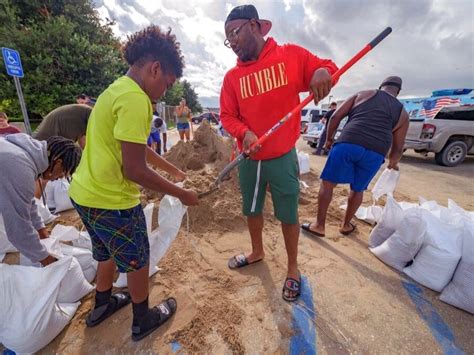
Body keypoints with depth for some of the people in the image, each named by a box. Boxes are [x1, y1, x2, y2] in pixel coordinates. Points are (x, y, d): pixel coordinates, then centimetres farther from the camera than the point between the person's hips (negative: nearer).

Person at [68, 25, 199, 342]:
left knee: (110, 254, 28)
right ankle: (144, 320, 37)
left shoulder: (118, 89, 11)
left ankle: (102, 306, 51)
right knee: (137, 261, 13)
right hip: (110, 199, -9)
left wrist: (175, 171, 18)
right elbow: (135, 170, -25)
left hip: (86, 192, 10)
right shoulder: (134, 99, -21)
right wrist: (182, 194, -14)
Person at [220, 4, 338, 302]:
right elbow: (227, 116, 3)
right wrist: (244, 133, -18)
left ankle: (293, 268, 32)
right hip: (248, 159, 4)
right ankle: (257, 252, 45)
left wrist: (324, 71, -18)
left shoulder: (292, 55, -1)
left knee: (288, 215, 8)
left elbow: (325, 69, 7)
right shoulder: (232, 77, 5)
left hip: (283, 157, -3)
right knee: (252, 210, 18)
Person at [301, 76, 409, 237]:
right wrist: (393, 163, 41)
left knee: (327, 183, 7)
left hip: (348, 144, -2)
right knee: (357, 189, 21)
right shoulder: (402, 113, 24)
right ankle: (346, 225, 34)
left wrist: (329, 138, 23)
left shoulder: (363, 94, 22)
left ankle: (319, 225, 11)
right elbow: (398, 148, 22)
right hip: (375, 153, 3)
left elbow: (336, 116, 12)